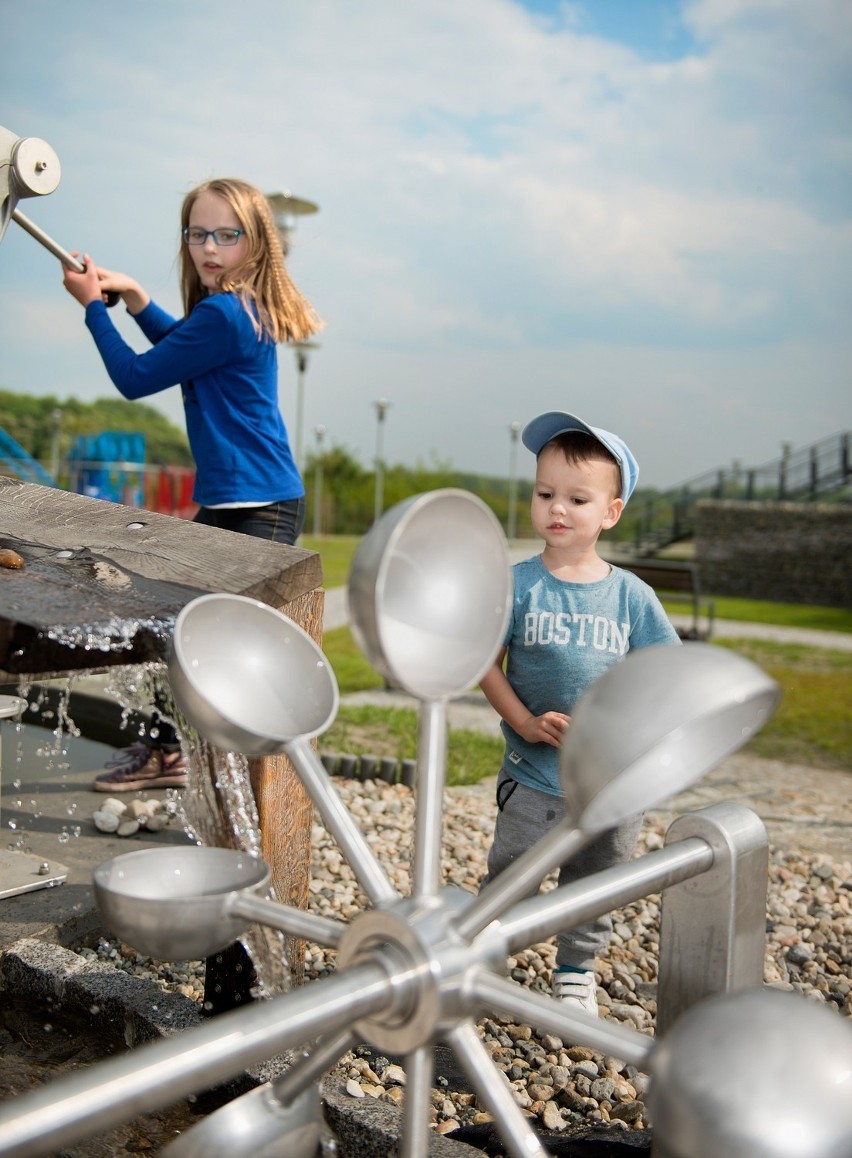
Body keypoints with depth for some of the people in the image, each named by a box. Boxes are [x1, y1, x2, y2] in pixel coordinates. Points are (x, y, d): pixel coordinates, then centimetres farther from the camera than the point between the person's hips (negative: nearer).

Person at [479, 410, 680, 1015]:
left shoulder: (632, 595, -5)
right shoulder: (517, 585, -9)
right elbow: (486, 664, -5)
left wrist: (622, 727, -14)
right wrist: (526, 723, -16)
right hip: (532, 776, -2)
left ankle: (577, 971, 39)